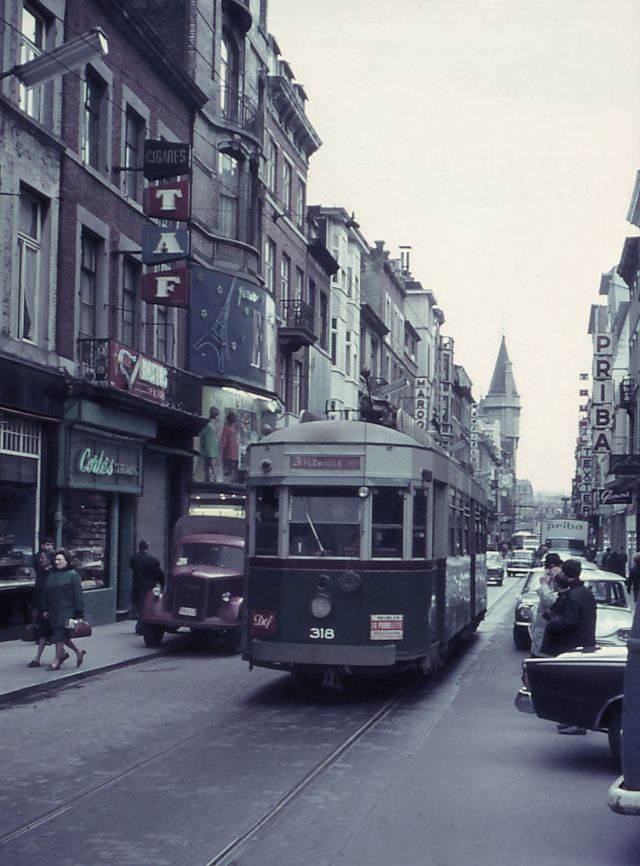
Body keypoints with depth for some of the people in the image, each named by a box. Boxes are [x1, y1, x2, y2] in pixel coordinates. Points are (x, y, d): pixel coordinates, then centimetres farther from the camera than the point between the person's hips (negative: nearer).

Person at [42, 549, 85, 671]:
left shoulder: (72, 574, -6)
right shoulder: (52, 574, 12)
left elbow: (78, 594, -9)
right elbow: (47, 593, 16)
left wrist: (79, 613, -12)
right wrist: (45, 609, 11)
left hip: (66, 610, -6)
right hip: (53, 610, 6)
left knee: (60, 636, -6)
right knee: (63, 636, 9)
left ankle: (57, 661, 2)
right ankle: (78, 651, 29)